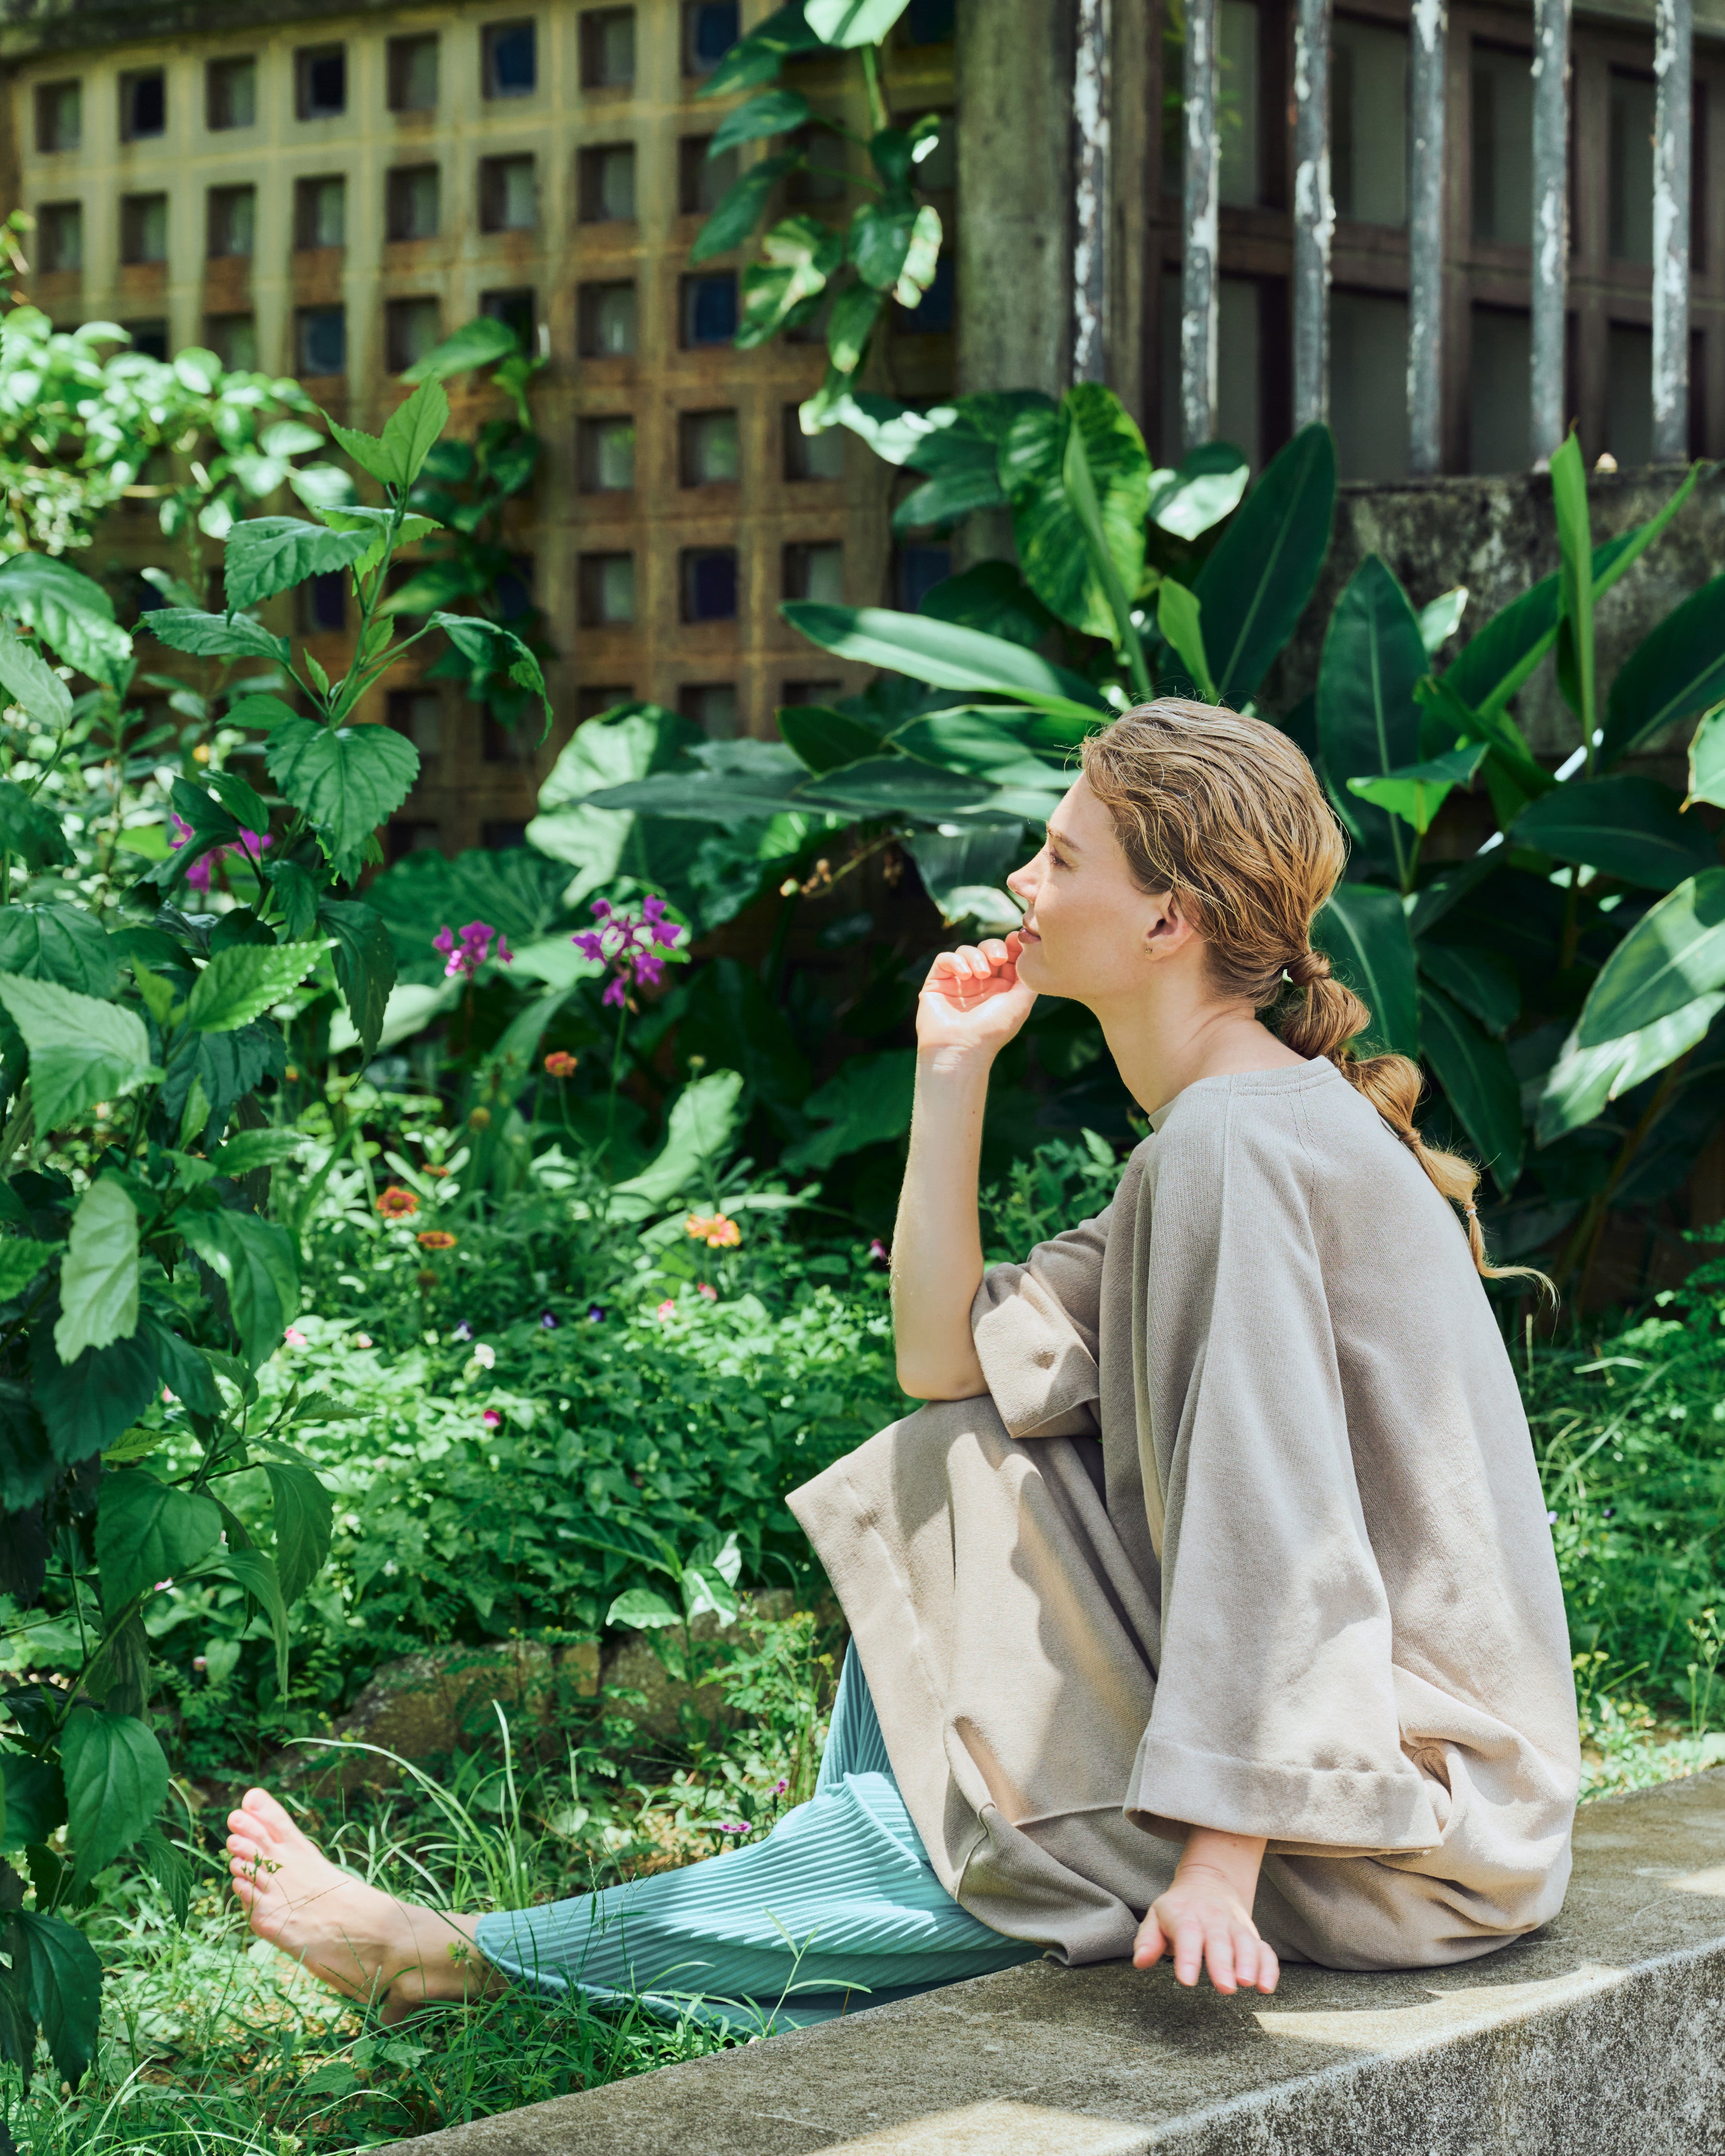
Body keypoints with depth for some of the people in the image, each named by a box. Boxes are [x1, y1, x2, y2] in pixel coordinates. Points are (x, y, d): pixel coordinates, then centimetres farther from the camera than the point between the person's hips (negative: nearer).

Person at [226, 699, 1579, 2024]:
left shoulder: (1234, 1149, -21)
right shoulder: (1224, 1129, 10)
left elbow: (1266, 1532, -26)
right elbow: (949, 1358, 11)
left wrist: (1219, 1868, -27)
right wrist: (955, 1068, 4)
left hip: (1409, 1825, -9)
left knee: (902, 1844, -1)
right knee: (950, 1478, 14)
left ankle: (459, 1957, 19)